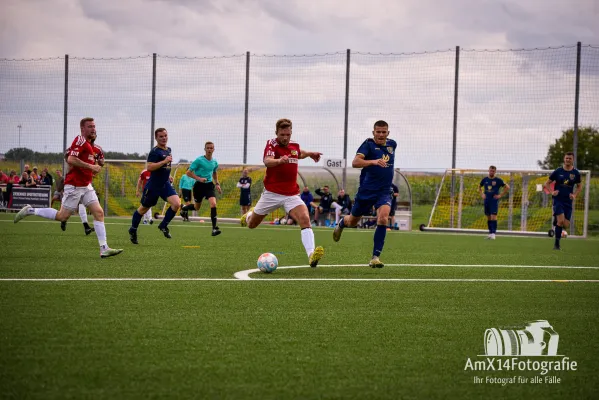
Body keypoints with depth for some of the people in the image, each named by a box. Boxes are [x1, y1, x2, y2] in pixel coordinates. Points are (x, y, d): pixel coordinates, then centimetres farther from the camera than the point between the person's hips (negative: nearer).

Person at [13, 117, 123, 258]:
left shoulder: (87, 143, 17)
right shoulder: (80, 140, -13)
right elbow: (71, 160, -25)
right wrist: (91, 167, -21)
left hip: (86, 186, 9)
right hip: (74, 185, -9)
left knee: (99, 213, -2)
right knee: (63, 216, -4)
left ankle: (104, 249, -6)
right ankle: (30, 211, 11)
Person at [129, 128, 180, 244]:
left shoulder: (169, 150, 9)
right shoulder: (154, 152, -16)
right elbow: (149, 167, -28)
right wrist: (164, 161, -31)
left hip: (166, 184, 6)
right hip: (153, 185, -6)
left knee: (176, 204, -15)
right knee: (144, 208, 9)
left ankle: (164, 225, 4)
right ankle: (133, 230, 29)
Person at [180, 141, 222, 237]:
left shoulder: (215, 162, 4)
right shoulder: (199, 160, -12)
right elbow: (188, 172, -11)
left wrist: (217, 184, 14)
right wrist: (199, 178, -21)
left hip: (209, 185, 3)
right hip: (199, 186, -3)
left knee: (213, 204, -20)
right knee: (197, 207, 12)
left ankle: (214, 228, -19)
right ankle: (184, 208, 47)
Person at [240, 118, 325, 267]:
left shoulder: (294, 145, 6)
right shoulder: (272, 145, -12)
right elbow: (267, 161, -34)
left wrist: (309, 153, 13)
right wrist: (279, 160, -55)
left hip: (292, 195, 3)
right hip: (272, 193, -3)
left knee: (305, 219, -24)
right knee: (251, 224, 14)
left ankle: (311, 255, -35)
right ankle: (249, 215, 53)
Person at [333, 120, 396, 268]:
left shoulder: (392, 144, 6)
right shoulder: (368, 144, -10)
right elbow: (355, 162, -26)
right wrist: (373, 161, -39)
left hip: (384, 191, 2)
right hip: (366, 190, -2)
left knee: (383, 218, -24)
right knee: (352, 222, 14)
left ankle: (375, 257, -20)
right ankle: (341, 223, 54)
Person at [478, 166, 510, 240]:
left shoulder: (498, 180, -4)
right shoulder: (485, 179, 7)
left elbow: (507, 187, -1)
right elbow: (479, 187, 24)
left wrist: (500, 195, -6)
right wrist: (482, 194, 8)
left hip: (494, 201, -4)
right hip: (487, 201, 4)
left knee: (493, 217, -13)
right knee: (488, 217, 7)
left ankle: (493, 233, -13)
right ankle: (490, 233, 14)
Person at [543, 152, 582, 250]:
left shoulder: (576, 173, 3)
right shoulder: (558, 171, -2)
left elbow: (579, 186, 17)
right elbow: (547, 183, 7)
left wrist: (574, 195, 1)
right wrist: (552, 192, -9)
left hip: (568, 202, 3)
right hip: (558, 200, -3)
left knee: (566, 225, -4)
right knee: (561, 221, -20)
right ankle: (557, 244, -9)